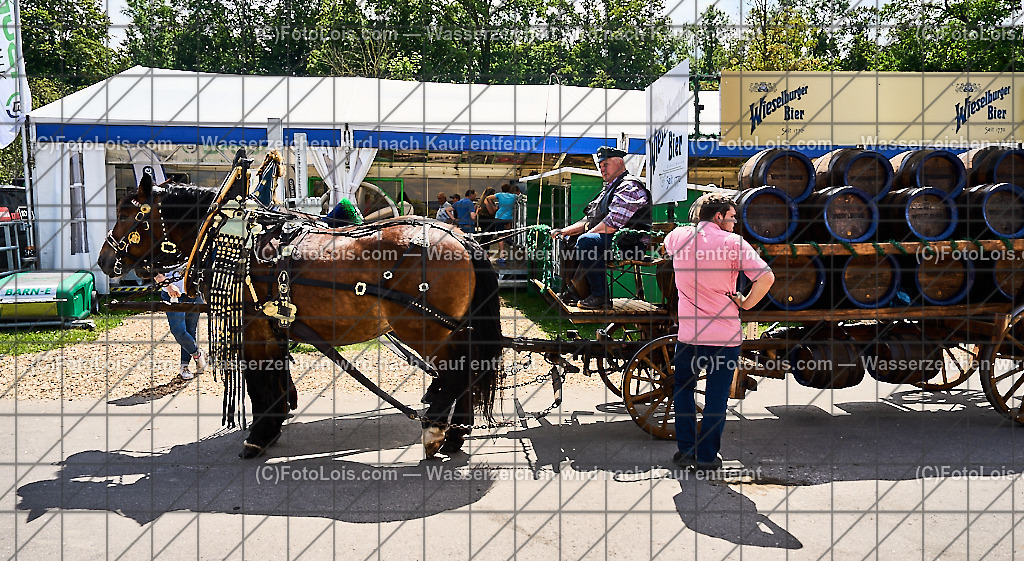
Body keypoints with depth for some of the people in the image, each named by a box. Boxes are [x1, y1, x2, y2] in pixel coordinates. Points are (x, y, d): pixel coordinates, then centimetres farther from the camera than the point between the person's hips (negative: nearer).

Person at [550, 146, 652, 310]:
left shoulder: (629, 187, -10)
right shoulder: (609, 188, 24)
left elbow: (612, 224, -22)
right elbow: (589, 221, 23)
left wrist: (587, 234, -14)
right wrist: (564, 231, 10)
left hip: (629, 244, -11)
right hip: (610, 240, 11)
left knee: (586, 241, -32)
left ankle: (600, 297, -27)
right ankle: (575, 291, 9)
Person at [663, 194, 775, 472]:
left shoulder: (679, 236, 1)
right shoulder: (733, 243, -9)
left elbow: (667, 244, 28)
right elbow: (766, 277, -18)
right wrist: (745, 304, -5)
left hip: (689, 334, 3)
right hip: (726, 334, -2)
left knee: (683, 389, 20)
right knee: (717, 397, 9)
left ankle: (686, 451, 18)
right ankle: (707, 457, 14)